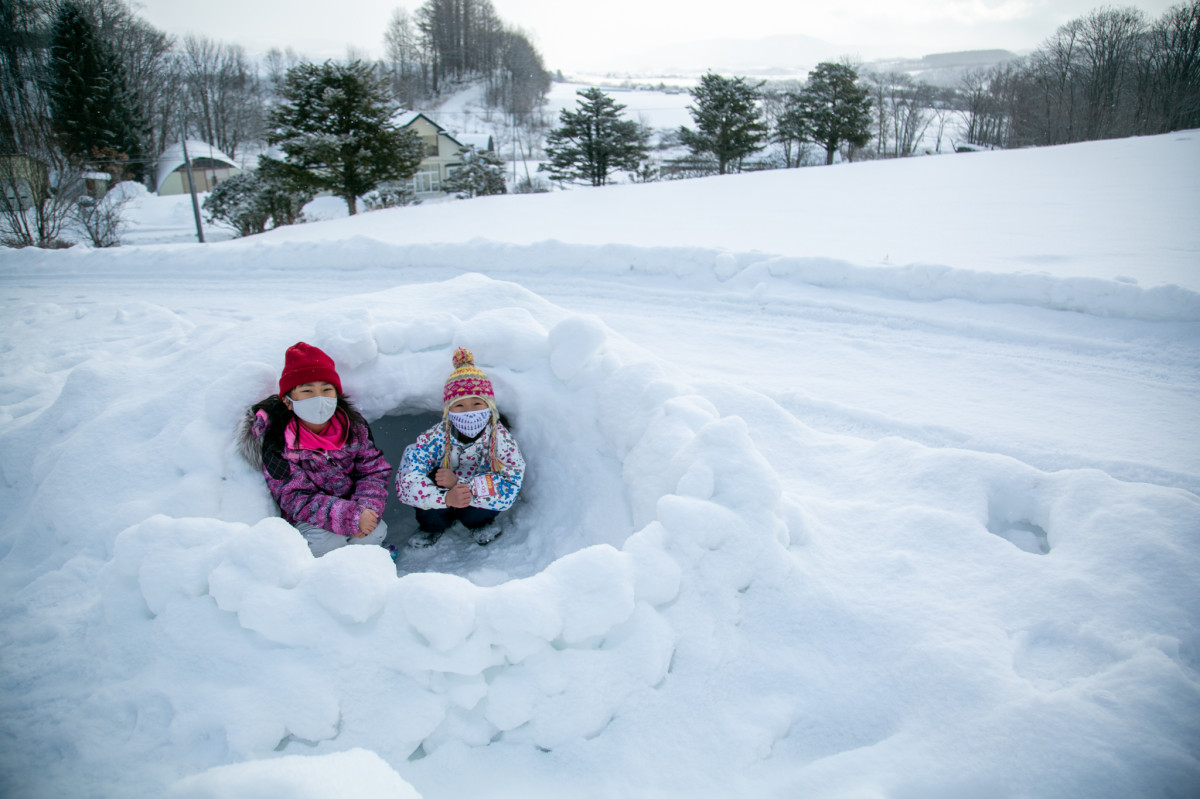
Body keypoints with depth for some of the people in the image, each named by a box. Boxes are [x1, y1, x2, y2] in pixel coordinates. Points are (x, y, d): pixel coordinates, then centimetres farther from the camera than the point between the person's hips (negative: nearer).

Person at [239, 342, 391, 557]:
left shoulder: (353, 425, -8)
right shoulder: (277, 444, -19)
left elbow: (374, 470, -4)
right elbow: (296, 500, -22)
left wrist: (367, 508, -25)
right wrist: (351, 517, -34)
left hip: (351, 505, 3)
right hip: (307, 519, -3)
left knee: (376, 531, -24)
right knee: (326, 540, -31)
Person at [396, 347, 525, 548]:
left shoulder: (500, 438, -25)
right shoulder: (433, 439, -24)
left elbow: (509, 489, -33)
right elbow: (405, 483, -32)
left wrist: (459, 482, -40)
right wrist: (446, 497, -50)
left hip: (477, 506, -1)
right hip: (441, 509, 1)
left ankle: (480, 524, 5)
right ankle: (432, 527, 5)